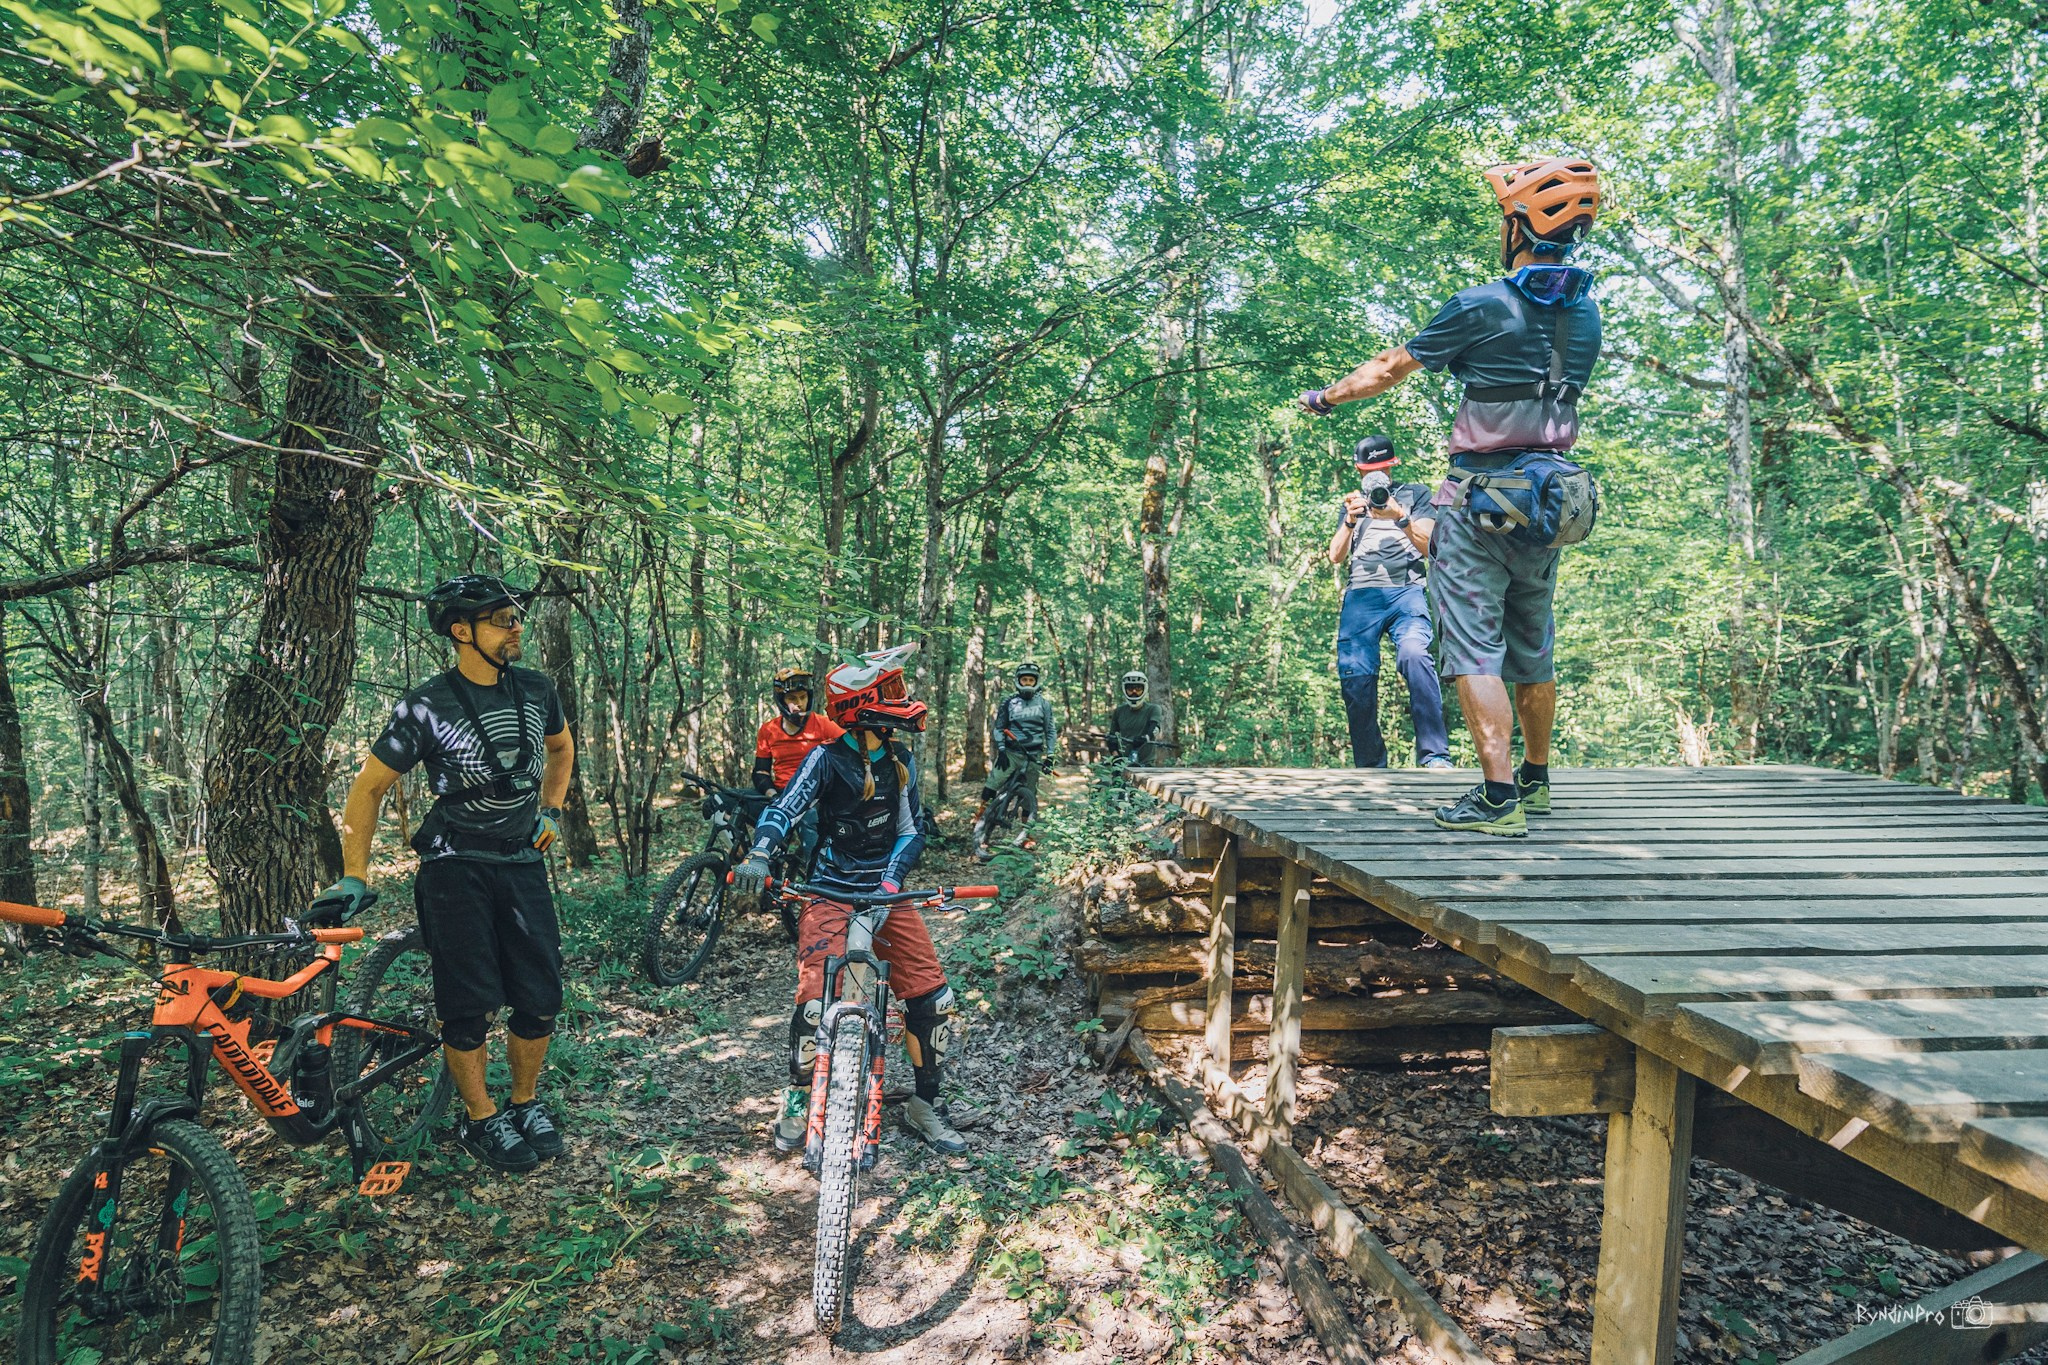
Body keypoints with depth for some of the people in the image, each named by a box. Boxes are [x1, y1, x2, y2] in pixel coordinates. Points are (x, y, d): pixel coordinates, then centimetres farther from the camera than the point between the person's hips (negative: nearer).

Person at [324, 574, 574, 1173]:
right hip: (456, 866, -4)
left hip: (523, 861, 4)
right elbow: (369, 788, -4)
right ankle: (480, 1119, 21)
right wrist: (354, 875, -7)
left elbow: (561, 746, 22)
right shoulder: (426, 707, -11)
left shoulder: (535, 690, 1)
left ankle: (526, 1101, 27)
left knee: (541, 997, 5)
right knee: (468, 1004, 1)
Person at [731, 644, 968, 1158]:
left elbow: (911, 829, 3)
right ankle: (798, 1100, 11)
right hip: (831, 891, -4)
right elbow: (784, 808, -18)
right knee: (815, 999, -18)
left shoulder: (901, 762, 2)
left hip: (884, 892, 4)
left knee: (934, 1000, -3)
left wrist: (891, 881, -13)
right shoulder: (828, 758, -11)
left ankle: (925, 1106, 17)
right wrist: (759, 856, -37)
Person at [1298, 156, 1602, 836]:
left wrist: (1328, 396, 18)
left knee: (1474, 648, -6)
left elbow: (1389, 368, 1)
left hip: (1479, 500, -7)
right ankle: (1536, 781, 31)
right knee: (1532, 648, 17)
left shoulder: (1481, 306, -10)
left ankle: (1500, 799, -10)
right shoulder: (1586, 313, 9)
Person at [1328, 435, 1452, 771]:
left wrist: (1400, 517, -8)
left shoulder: (1415, 494, 20)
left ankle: (1436, 756, -30)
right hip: (1360, 594, 2)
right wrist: (1350, 521, -2)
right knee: (1354, 674, -13)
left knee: (1414, 655, -29)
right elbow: (1336, 556, 16)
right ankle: (1370, 766, -4)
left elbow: (1428, 547, 8)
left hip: (1405, 590, -2)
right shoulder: (1352, 503, 27)